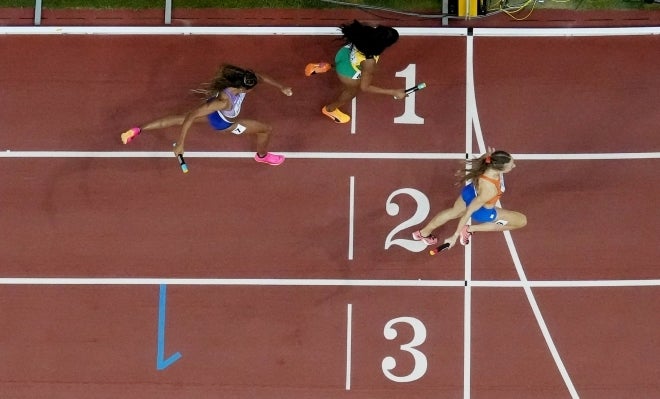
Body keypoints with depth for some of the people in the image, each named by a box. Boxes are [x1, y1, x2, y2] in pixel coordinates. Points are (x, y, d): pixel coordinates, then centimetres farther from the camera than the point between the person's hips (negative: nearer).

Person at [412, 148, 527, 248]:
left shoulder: (489, 158, -33)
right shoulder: (489, 190, -46)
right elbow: (468, 213, -34)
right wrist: (455, 236, -25)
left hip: (470, 192, 7)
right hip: (482, 212, -7)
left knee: (454, 212, 35)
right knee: (522, 221, 5)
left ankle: (424, 233, 59)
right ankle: (470, 229, 9)